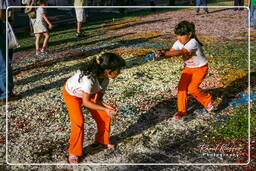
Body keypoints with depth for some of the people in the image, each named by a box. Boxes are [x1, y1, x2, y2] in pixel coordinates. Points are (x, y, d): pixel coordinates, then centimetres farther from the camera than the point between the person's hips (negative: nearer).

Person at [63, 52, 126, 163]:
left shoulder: (105, 78, -22)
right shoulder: (88, 78, -44)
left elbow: (97, 99, -13)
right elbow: (86, 102, -33)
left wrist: (107, 107, -31)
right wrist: (105, 109, -36)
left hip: (89, 93, 6)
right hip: (72, 94, -6)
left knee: (104, 116, 2)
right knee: (78, 122, -19)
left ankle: (102, 140, 29)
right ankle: (74, 153, 2)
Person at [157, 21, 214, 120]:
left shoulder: (193, 43, -31)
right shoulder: (179, 42, -9)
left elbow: (180, 52, -43)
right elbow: (171, 52, -19)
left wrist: (165, 53, -51)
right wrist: (163, 54, -41)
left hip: (200, 68, -7)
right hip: (188, 68, 7)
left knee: (192, 87, -18)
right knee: (181, 87, -5)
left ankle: (207, 100, 10)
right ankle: (182, 111, 7)